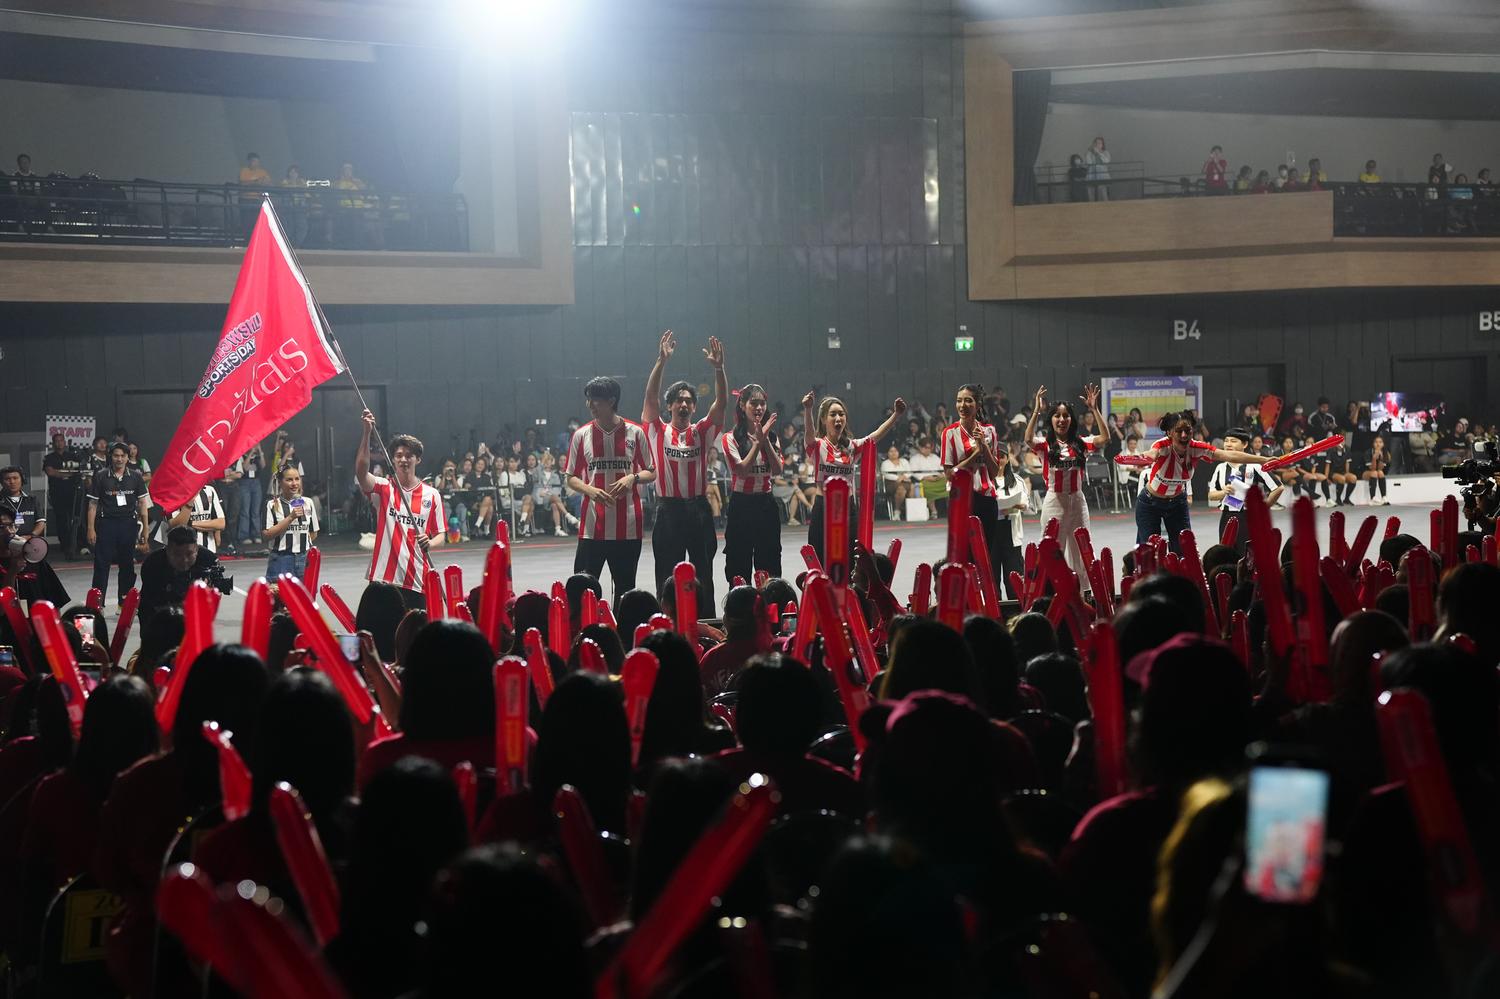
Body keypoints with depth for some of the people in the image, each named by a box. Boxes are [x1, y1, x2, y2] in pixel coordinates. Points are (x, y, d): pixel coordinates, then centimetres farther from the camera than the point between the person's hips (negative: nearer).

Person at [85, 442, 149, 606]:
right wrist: (91, 529, -4)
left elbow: (142, 504, 8)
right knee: (101, 565, -5)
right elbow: (93, 504, 3)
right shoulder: (101, 477, 2)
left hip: (129, 525, 2)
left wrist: (145, 530, 4)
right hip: (106, 523, -2)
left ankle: (125, 602, 17)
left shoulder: (135, 477, 7)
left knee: (127, 565, 8)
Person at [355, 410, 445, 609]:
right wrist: (367, 432, -25)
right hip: (384, 576, -1)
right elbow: (361, 472, -17)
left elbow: (440, 534, 11)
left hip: (418, 579, 1)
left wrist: (430, 543, -13)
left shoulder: (432, 495, 7)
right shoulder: (384, 488, 3)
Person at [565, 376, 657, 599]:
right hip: (592, 526, 0)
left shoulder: (635, 433, 1)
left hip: (627, 527, 0)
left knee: (625, 589, 8)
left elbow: (651, 473, 7)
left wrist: (633, 478, -14)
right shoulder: (581, 435, 4)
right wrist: (589, 490, -13)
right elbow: (571, 478, 8)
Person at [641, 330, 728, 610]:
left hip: (698, 508, 2)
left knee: (704, 576, 7)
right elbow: (651, 395, -10)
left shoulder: (701, 431, 7)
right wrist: (661, 361, -21)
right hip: (669, 510, -2)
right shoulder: (658, 431, 3)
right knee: (668, 577, 2)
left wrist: (718, 368, -19)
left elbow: (720, 402, -4)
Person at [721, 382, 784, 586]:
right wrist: (758, 441, -14)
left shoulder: (770, 436, 10)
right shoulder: (731, 438, -3)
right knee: (739, 569, -1)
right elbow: (742, 470, -16)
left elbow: (777, 470, -3)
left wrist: (766, 440, -12)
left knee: (770, 569, 5)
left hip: (766, 503, 4)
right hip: (741, 505, -4)